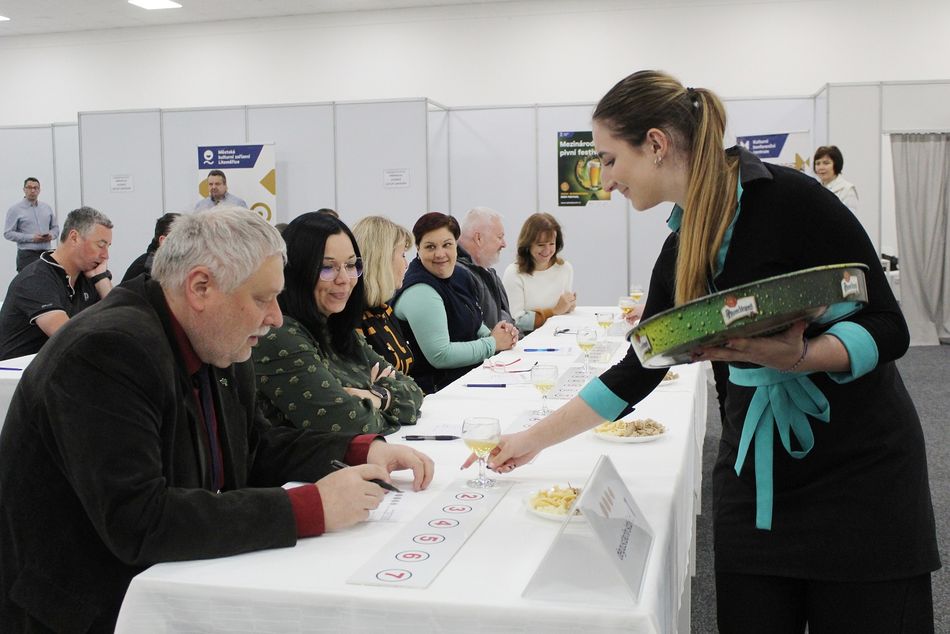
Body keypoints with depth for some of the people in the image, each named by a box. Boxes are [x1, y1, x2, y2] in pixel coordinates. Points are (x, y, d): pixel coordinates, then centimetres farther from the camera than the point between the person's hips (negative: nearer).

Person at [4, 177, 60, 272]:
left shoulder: (47, 208, 13)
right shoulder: (15, 210, 0)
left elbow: (55, 227, 20)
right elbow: (8, 233, -4)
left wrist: (51, 235, -5)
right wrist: (31, 238, -14)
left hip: (46, 253, 4)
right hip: (27, 255, -4)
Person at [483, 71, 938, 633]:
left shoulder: (788, 200, -16)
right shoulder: (681, 251, 3)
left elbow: (888, 328, -14)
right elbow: (636, 373, 11)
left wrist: (796, 357, -32)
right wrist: (535, 439, 13)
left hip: (860, 472, -5)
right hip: (754, 475, 5)